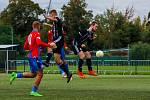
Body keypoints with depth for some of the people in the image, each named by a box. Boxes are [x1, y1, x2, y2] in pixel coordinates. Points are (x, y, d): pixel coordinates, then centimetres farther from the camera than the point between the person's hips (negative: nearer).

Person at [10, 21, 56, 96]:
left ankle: (16, 75, 9)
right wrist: (49, 45, -22)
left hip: (30, 56, 9)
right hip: (35, 56, -9)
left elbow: (25, 47, 20)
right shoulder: (37, 33, -7)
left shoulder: (30, 35, 18)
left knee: (33, 74, 16)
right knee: (40, 74, -4)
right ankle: (34, 91, -3)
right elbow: (39, 43, -25)